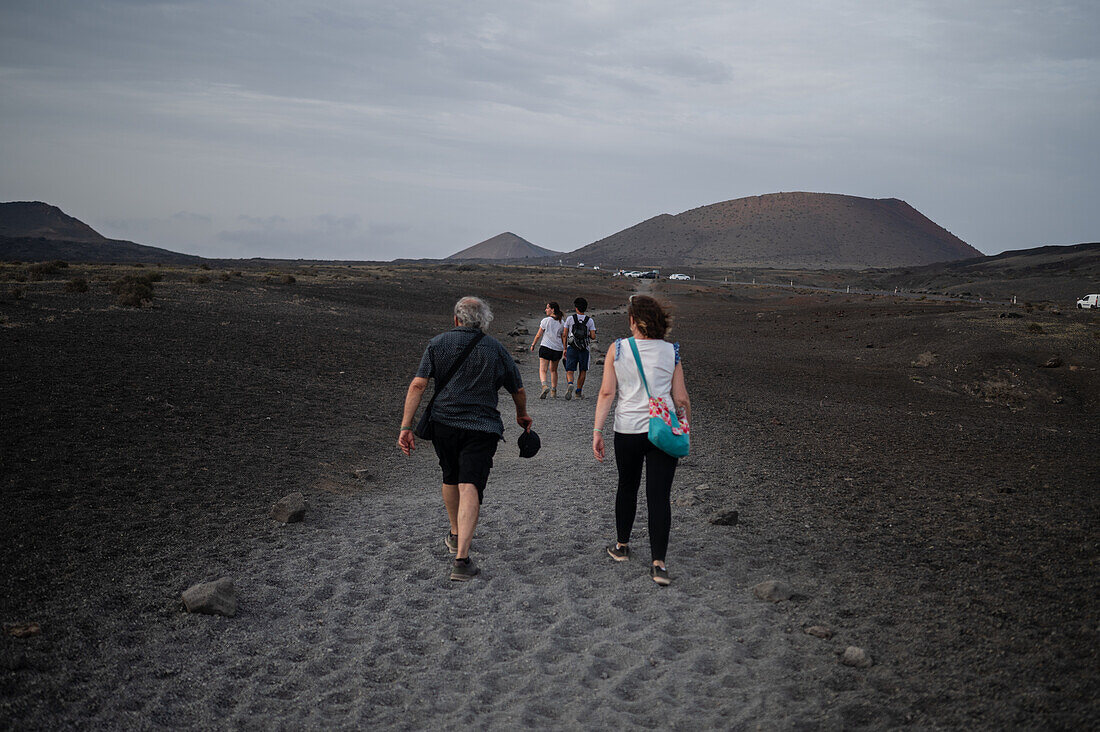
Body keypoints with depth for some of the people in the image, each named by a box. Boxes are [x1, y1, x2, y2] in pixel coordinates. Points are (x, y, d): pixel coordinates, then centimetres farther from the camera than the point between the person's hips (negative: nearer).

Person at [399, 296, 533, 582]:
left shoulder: (437, 344, 4)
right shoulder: (496, 349, 5)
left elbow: (418, 385, -7)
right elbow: (518, 390, 14)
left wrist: (406, 426, -7)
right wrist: (522, 415, 34)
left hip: (443, 423, 2)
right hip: (481, 429, -2)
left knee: (451, 479, 23)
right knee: (470, 487, -8)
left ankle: (455, 535, 43)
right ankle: (461, 559, -19)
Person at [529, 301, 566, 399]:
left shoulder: (545, 321, -3)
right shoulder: (561, 323, 8)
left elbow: (538, 335, 0)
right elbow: (563, 337, 8)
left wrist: (533, 345, 12)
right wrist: (565, 349, 15)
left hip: (546, 347, -5)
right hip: (558, 349, 5)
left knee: (542, 370, -7)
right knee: (553, 370, 20)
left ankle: (545, 386, -33)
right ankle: (553, 392, 22)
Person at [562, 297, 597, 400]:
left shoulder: (570, 318, 1)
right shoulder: (590, 320, 1)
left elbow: (565, 335, 2)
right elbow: (593, 337, -4)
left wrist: (565, 349, 11)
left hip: (571, 348, -1)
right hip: (584, 349, 1)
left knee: (569, 371, 0)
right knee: (583, 371, 17)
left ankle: (570, 384, -30)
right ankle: (578, 392, 17)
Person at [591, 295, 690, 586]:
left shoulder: (617, 349, -2)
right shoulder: (671, 352, -1)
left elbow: (606, 392, -6)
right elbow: (681, 399, 1)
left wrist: (597, 430, -3)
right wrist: (685, 428, 15)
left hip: (627, 431, 1)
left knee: (627, 487, 21)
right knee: (659, 496, 0)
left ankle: (621, 545, 36)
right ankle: (658, 563, -2)